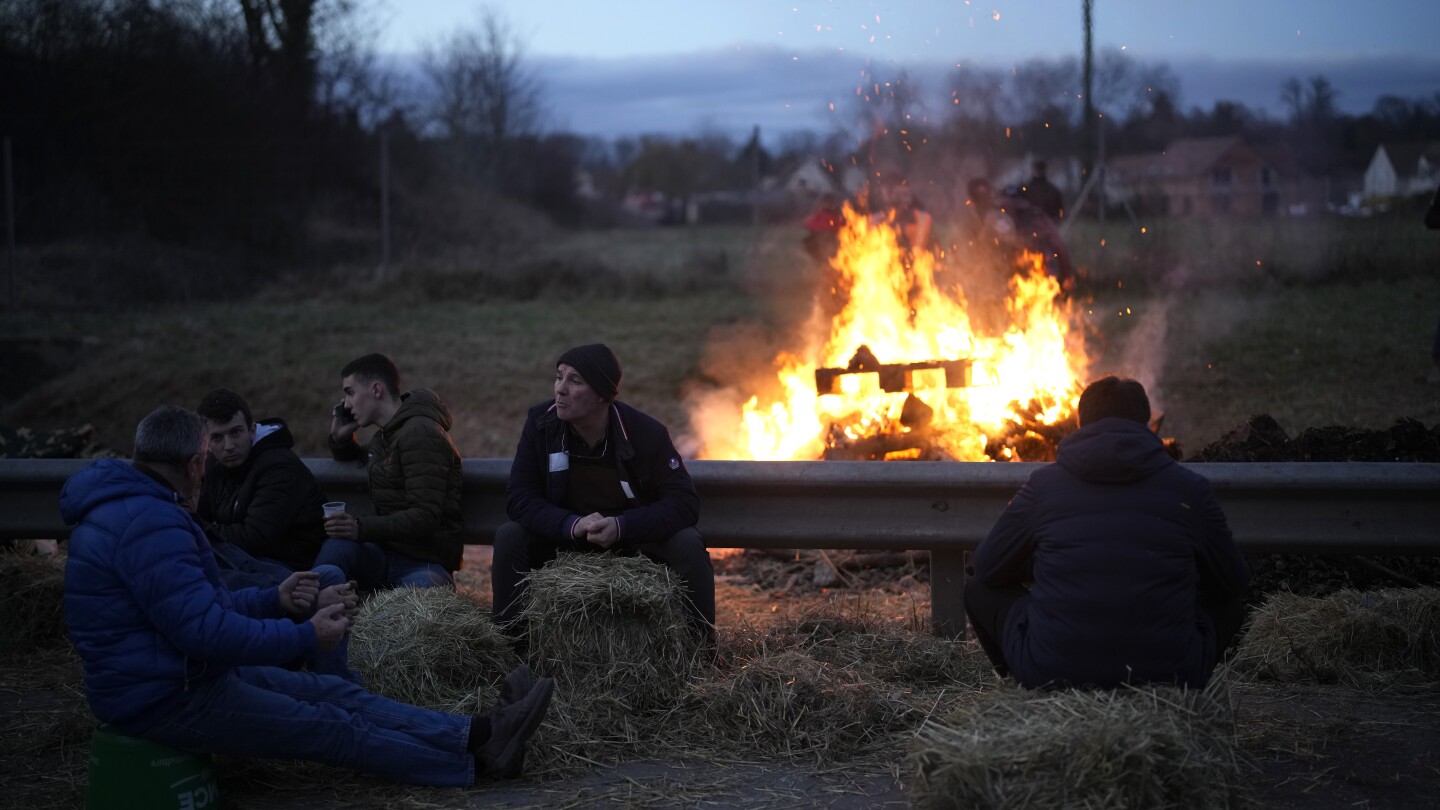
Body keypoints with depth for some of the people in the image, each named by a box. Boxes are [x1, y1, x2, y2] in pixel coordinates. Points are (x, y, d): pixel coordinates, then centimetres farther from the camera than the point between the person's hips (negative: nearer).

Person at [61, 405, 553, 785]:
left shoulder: (136, 508, 11)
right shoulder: (150, 523, -26)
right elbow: (204, 630, -30)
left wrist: (274, 600, 15)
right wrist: (307, 637, -20)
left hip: (179, 672, 10)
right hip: (164, 699, -10)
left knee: (333, 694, 4)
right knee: (329, 726, -5)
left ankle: (477, 734, 0)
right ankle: (476, 758, 2)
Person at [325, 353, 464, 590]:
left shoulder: (420, 433, -10)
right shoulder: (384, 437, 20)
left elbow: (426, 517, -19)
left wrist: (362, 529, -28)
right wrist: (340, 438, 23)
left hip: (424, 562, -7)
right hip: (386, 554, 7)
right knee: (338, 547, -28)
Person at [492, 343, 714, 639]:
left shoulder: (646, 432, -17)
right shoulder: (541, 423, -13)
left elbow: (683, 502, -19)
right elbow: (518, 498, -15)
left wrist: (621, 526, -34)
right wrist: (571, 524, -34)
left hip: (635, 542, -1)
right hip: (563, 541, 1)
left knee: (687, 543, -28)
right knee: (509, 536, -24)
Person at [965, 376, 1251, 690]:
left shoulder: (1042, 484, 4)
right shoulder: (1189, 488, 4)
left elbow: (986, 569, 16)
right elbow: (1234, 582, 18)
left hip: (1049, 673, 0)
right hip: (1168, 675, 0)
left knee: (980, 590, 25)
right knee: (1229, 601, 29)